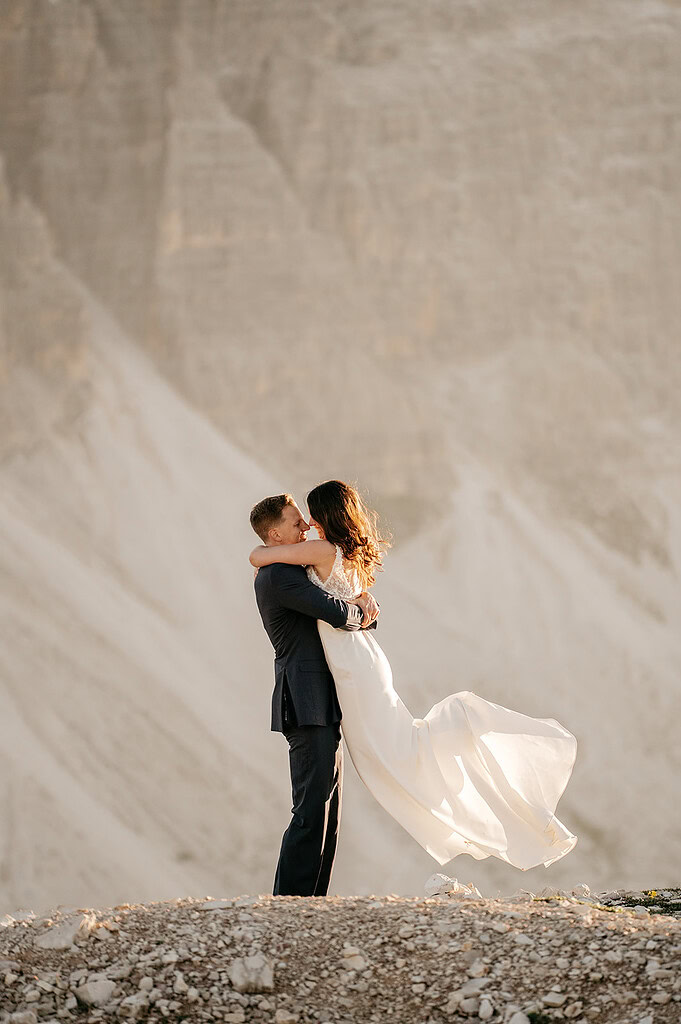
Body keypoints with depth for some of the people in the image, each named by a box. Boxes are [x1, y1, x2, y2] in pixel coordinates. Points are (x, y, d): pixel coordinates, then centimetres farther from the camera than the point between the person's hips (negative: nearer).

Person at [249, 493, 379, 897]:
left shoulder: (293, 572, 21)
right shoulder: (278, 576, -12)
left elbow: (350, 611, 24)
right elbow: (337, 614, -23)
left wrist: (365, 602, 0)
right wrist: (360, 612, 0)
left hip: (322, 710, 10)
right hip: (308, 705, -10)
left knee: (328, 814, 10)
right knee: (312, 812, -12)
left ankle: (312, 900, 11)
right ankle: (290, 901, -12)